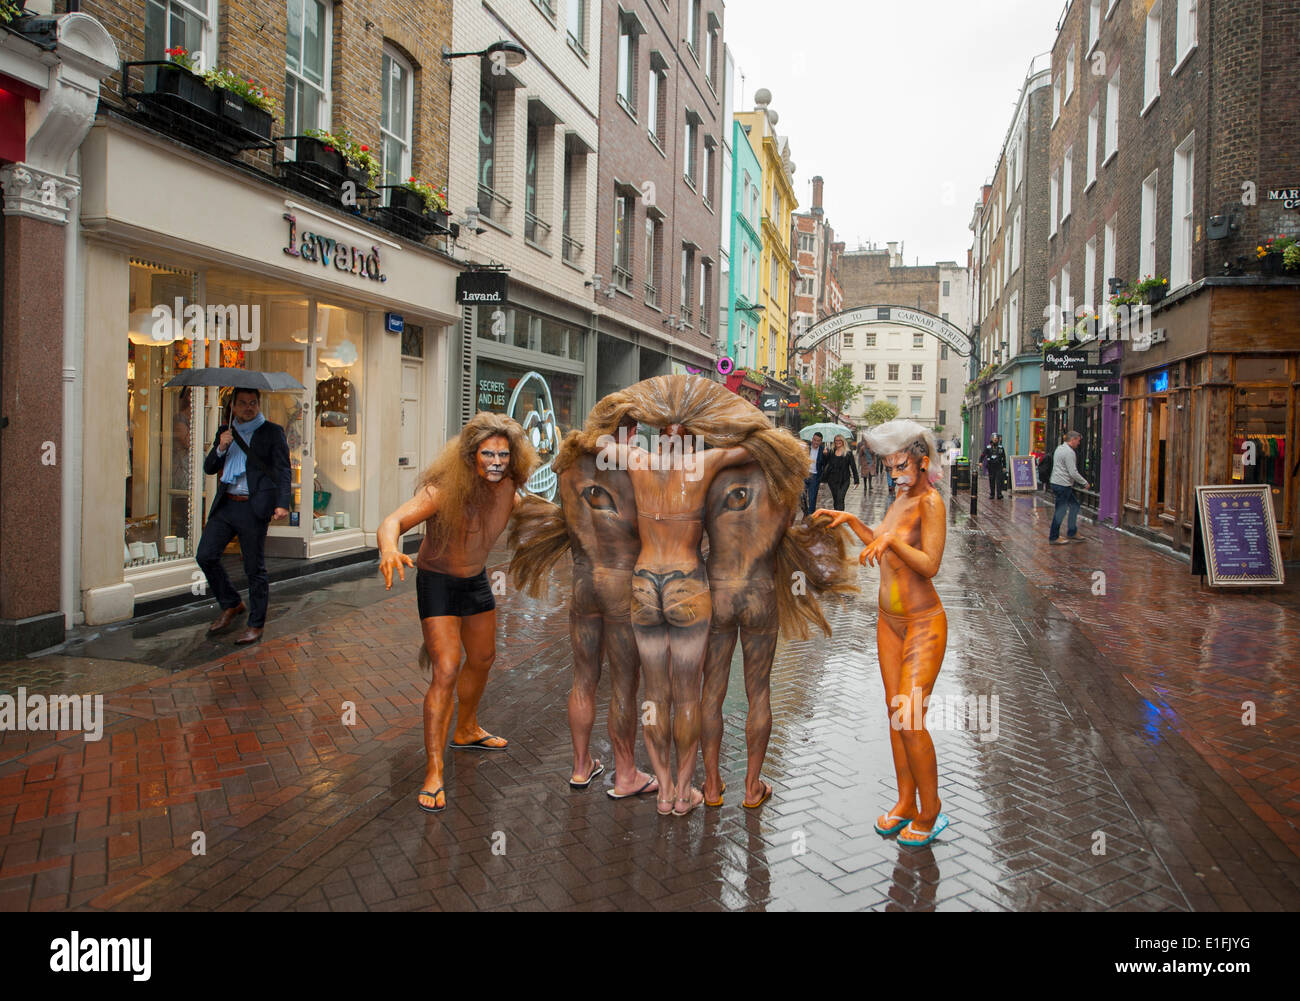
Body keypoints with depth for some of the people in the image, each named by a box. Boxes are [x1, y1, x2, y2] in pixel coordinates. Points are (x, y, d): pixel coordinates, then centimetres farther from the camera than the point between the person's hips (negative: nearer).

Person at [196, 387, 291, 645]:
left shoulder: (272, 432, 2)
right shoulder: (225, 432, 17)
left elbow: (282, 470, -5)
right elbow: (209, 468, 15)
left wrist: (282, 503, -18)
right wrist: (220, 448, -5)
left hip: (253, 508, -5)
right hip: (225, 506, 5)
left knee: (255, 568, 0)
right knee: (205, 556, 0)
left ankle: (256, 624, 11)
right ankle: (231, 605, 21)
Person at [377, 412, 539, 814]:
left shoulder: (507, 486, -12)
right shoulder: (445, 490, -31)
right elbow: (394, 520, -43)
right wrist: (389, 549, -64)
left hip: (476, 580, 7)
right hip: (437, 581, -7)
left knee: (482, 658, 21)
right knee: (446, 671, -16)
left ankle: (466, 730, 47)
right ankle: (433, 773, -7)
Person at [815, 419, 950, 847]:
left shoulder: (931, 502, -16)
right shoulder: (902, 499, 9)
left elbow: (929, 565, -24)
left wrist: (892, 539, -35)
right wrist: (851, 521, 16)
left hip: (923, 623, -8)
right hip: (890, 620, 8)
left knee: (910, 720, -8)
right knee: (895, 712, 12)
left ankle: (930, 813, 9)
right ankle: (905, 802, 24)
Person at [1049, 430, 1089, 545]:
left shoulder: (1059, 448, 14)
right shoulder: (1069, 452, -17)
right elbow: (1073, 473, -20)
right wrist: (1084, 483, -8)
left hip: (1057, 483, 10)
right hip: (1063, 485, -10)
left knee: (1074, 505, 17)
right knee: (1060, 511, -3)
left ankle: (1072, 533, 21)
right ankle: (1054, 537, 3)